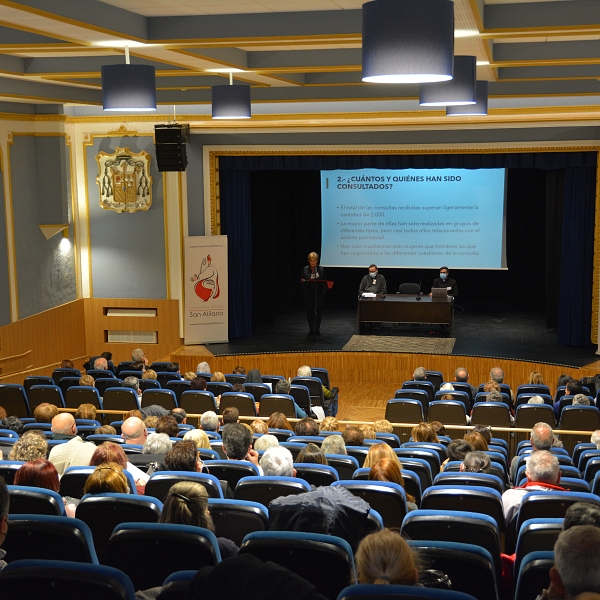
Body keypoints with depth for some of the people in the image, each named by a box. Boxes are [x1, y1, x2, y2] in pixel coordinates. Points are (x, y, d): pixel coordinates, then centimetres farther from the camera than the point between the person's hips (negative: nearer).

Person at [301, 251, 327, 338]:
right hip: (308, 293, 1)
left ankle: (317, 331, 5)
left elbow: (324, 281, 6)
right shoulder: (305, 269, 3)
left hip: (318, 293, -1)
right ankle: (311, 330, 14)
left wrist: (324, 289, -10)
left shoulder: (321, 269, 3)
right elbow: (302, 280, 8)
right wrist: (304, 281, -14)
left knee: (317, 312, -1)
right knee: (309, 311, 3)